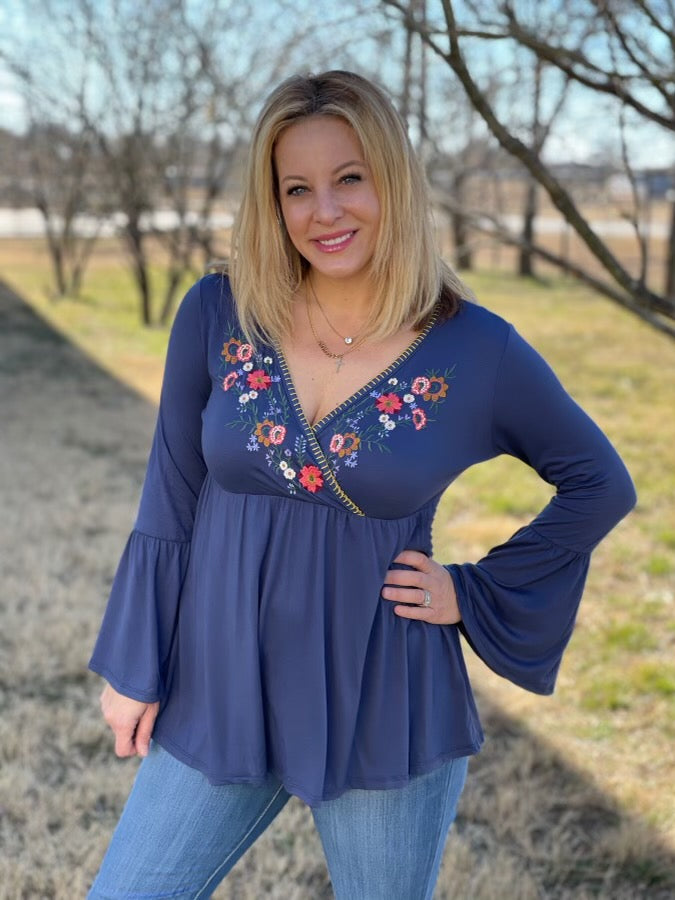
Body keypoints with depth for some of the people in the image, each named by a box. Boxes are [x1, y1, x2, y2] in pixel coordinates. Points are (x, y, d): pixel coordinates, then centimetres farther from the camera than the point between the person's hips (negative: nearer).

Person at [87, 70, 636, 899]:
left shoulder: (476, 351, -11)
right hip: (218, 697, 2)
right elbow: (173, 495, 1)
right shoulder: (217, 313, -7)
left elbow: (600, 485, 3)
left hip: (384, 711, -1)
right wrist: (136, 667, 3)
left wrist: (477, 594, -4)